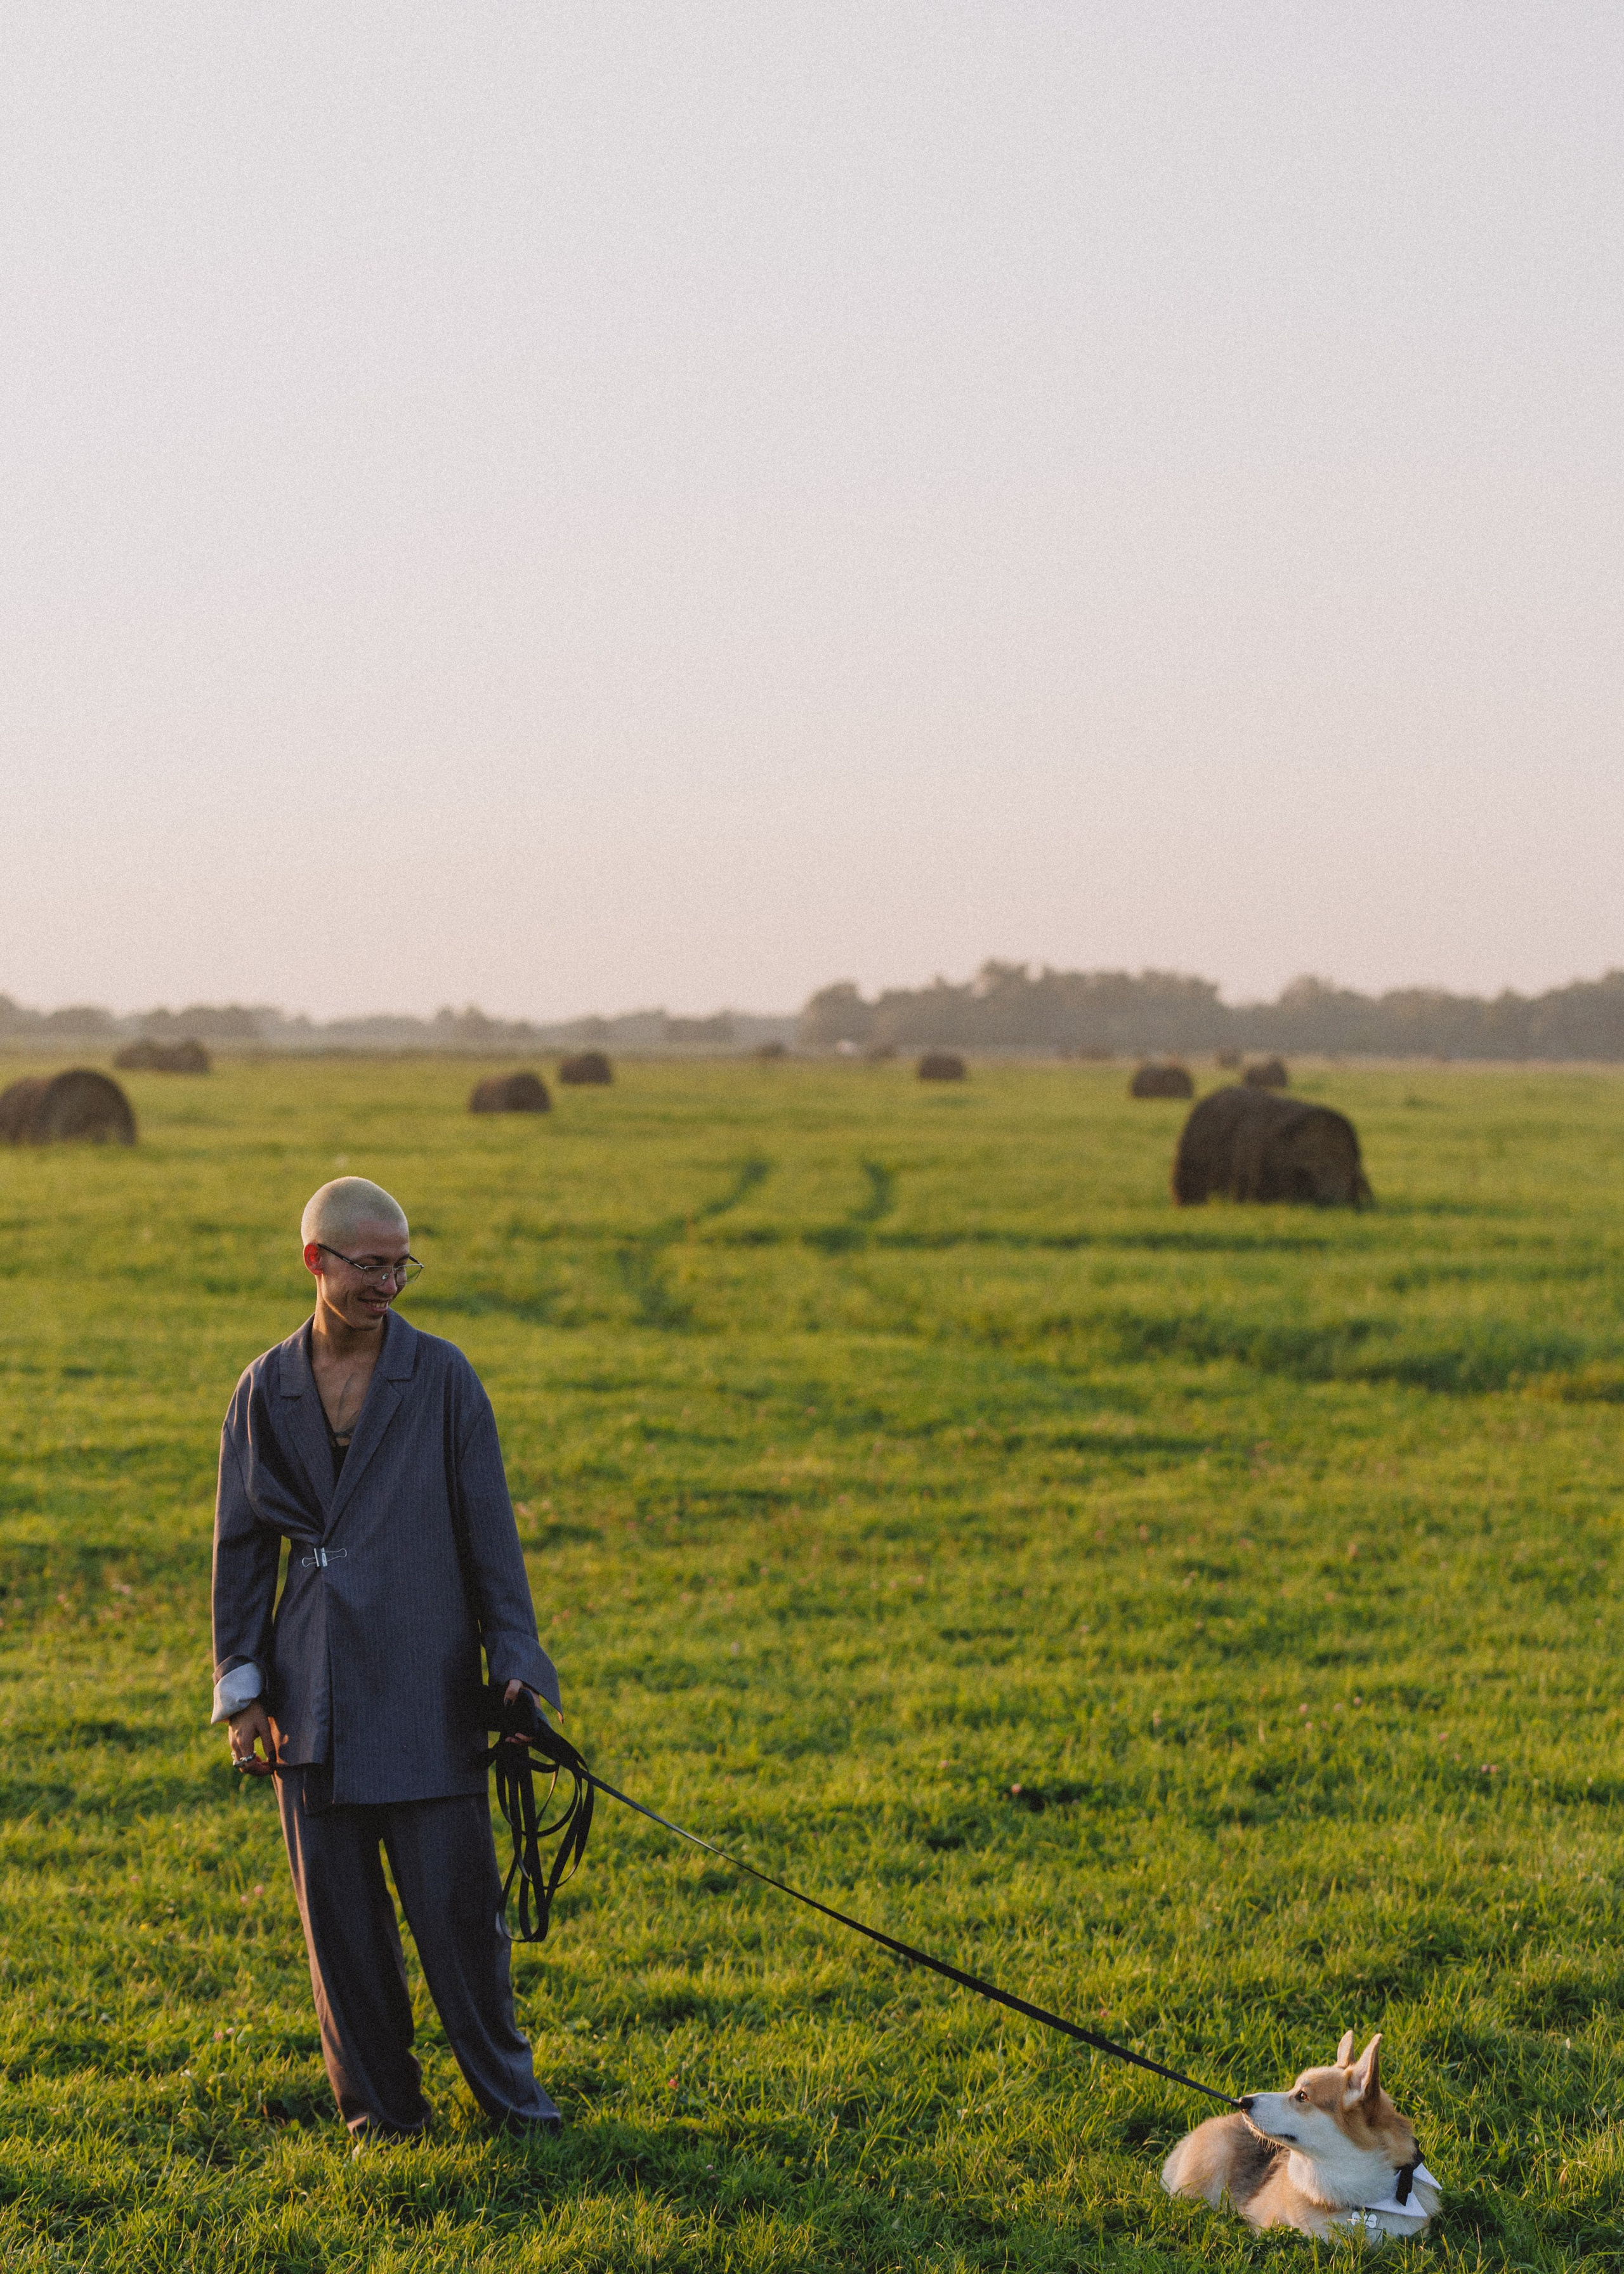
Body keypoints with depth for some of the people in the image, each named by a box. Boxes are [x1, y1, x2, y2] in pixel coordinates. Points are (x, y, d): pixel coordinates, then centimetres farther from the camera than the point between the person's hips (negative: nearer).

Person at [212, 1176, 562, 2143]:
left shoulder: (442, 1376, -1)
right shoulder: (267, 1391, 6)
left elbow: (490, 1529, 1)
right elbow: (242, 1546, 10)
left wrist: (516, 1663, -4)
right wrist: (241, 1685, 6)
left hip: (427, 1690, -2)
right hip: (315, 1694, 2)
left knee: (456, 1894, -2)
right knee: (338, 1907, 6)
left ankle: (505, 2080, 16)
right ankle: (381, 2102, 19)